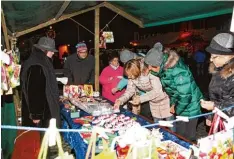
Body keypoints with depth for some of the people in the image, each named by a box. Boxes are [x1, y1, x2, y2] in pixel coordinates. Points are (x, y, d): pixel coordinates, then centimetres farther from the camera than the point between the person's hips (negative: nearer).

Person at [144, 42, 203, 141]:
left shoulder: (179, 73, -32)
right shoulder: (164, 68, -6)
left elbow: (185, 96, -29)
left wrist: (177, 110, -13)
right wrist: (173, 104, 3)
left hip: (190, 107, -8)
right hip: (180, 106, 8)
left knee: (188, 137, 7)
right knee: (179, 134, 19)